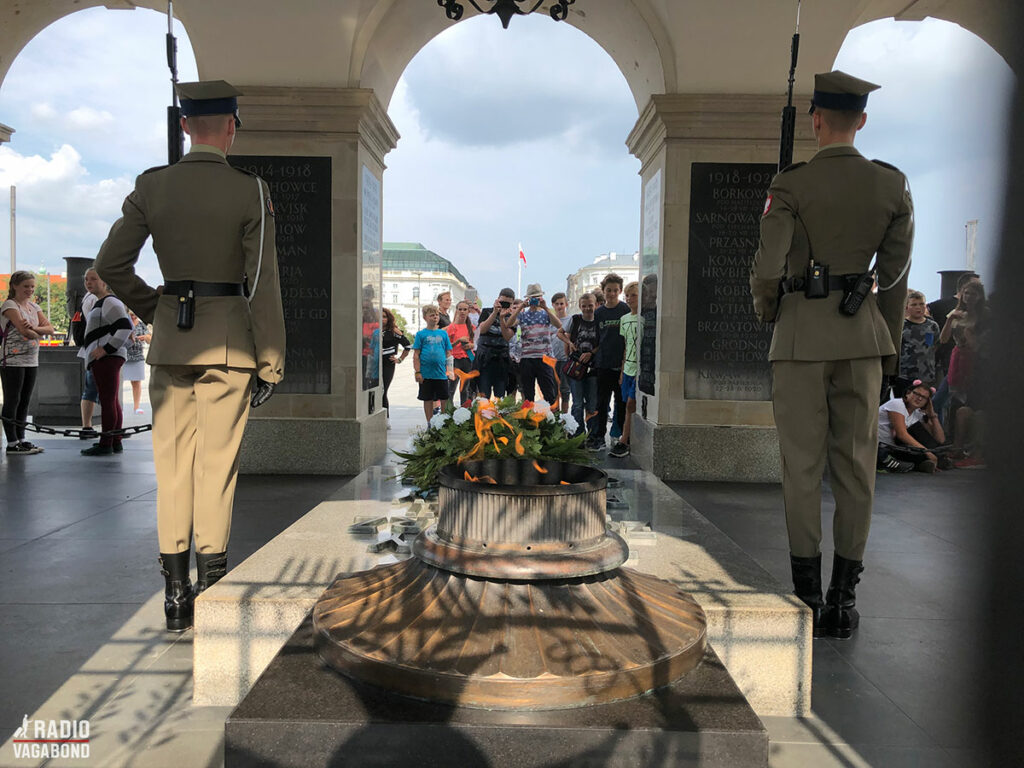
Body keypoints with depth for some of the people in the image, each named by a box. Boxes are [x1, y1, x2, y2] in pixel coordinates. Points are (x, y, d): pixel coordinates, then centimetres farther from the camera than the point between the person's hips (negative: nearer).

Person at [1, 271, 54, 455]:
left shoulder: (34, 307, 14)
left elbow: (50, 328, 2)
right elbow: (24, 331, -20)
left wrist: (34, 328, -16)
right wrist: (39, 334, -2)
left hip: (31, 360, 7)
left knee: (24, 401, 10)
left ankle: (21, 439, 18)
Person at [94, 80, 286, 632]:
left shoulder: (151, 186, 4)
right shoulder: (250, 191, -6)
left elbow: (111, 264, 1)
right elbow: (263, 284, -9)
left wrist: (152, 311, 15)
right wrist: (270, 363, -4)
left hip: (170, 337, 3)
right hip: (228, 340, -3)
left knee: (172, 464, 9)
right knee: (216, 465, 3)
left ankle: (175, 592, 16)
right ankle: (211, 591, 9)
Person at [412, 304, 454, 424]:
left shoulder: (443, 333, 9)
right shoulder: (421, 334, 1)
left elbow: (448, 353, 12)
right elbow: (416, 355, 0)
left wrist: (450, 370, 6)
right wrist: (417, 372, -7)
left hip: (441, 373, 2)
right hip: (426, 374, -2)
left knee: (444, 399, 5)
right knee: (428, 399, 7)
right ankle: (430, 423, 18)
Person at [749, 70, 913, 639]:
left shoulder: (791, 185, -7)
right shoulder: (893, 185, 5)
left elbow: (767, 269, -13)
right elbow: (896, 276, 7)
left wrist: (766, 312, 9)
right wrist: (890, 350, 16)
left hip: (803, 332, -3)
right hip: (863, 332, 3)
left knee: (803, 465, 3)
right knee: (856, 463, 8)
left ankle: (808, 598, 9)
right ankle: (845, 599, 14)